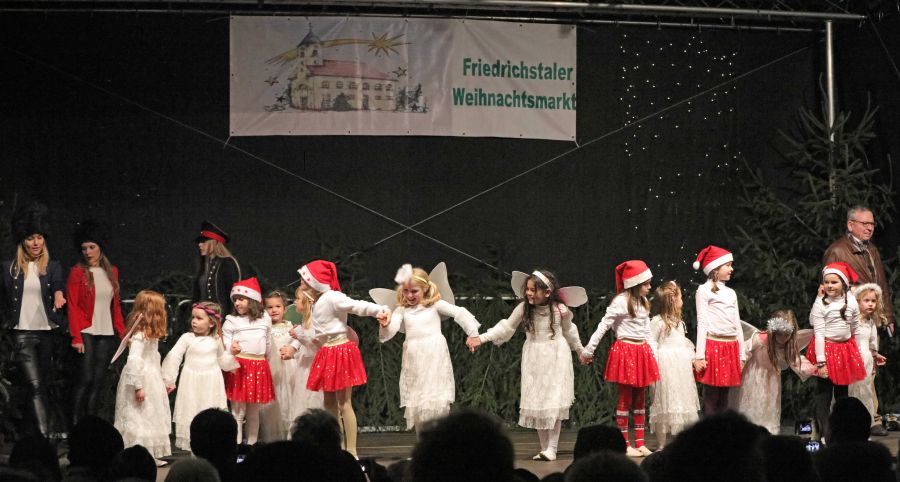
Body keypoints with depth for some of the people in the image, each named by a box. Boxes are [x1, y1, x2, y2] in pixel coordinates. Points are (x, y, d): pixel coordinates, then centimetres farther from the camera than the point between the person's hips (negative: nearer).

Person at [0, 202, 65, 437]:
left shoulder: (52, 267, 6)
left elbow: (58, 287, -12)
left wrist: (59, 296, -34)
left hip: (46, 333, 2)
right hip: (22, 333, -2)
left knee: (41, 385, 9)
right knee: (35, 386, -15)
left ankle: (41, 434, 16)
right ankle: (44, 437, -24)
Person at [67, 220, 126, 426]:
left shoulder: (111, 272, 12)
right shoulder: (77, 272, -2)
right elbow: (73, 307, -6)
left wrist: (122, 331, 8)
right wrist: (76, 337, -14)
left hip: (107, 334, 4)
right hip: (86, 333, -4)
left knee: (97, 381, 3)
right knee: (86, 379, -10)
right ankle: (75, 424, -7)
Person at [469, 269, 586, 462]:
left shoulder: (560, 310, -9)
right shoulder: (523, 308, -7)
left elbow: (569, 330, 10)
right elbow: (506, 327, 0)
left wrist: (580, 350, 24)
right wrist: (481, 338, -8)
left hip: (556, 359, -2)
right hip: (534, 360, 3)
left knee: (554, 403, -6)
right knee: (536, 403, 4)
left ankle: (552, 448, 0)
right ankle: (544, 447, 14)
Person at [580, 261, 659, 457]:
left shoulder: (642, 302, 11)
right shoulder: (620, 302, -13)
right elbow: (603, 326, -13)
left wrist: (653, 351, 11)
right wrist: (588, 350, -13)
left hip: (642, 352, 8)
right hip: (625, 351, -8)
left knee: (640, 399, 10)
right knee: (625, 399, -1)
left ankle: (640, 443, 15)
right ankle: (625, 445, 4)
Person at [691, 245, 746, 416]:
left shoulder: (730, 293, 18)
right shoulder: (704, 290, -1)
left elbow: (737, 324, 18)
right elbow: (702, 323, -6)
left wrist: (742, 355, 15)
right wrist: (699, 356, -12)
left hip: (731, 346, 6)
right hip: (713, 345, -6)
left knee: (724, 399, 7)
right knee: (711, 399, -5)